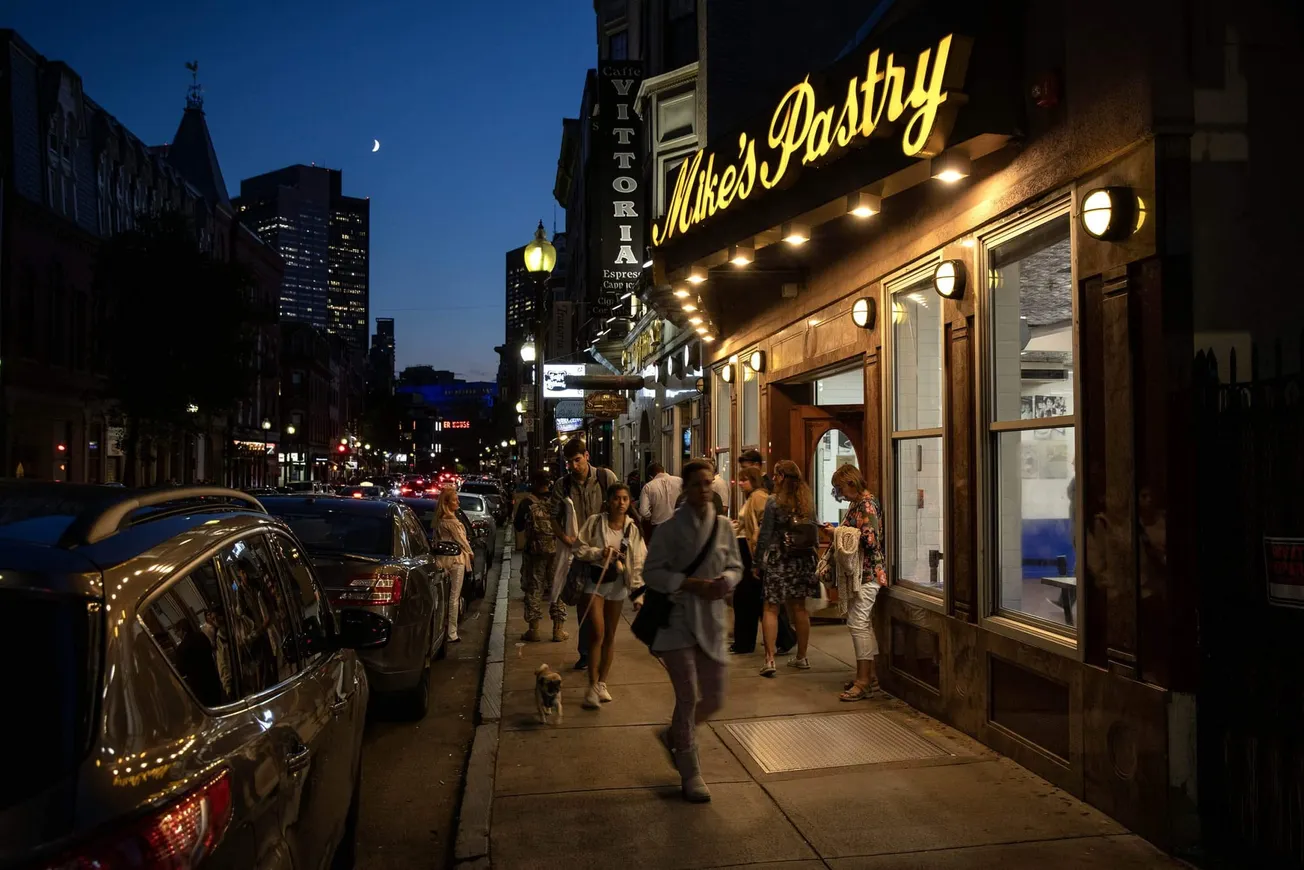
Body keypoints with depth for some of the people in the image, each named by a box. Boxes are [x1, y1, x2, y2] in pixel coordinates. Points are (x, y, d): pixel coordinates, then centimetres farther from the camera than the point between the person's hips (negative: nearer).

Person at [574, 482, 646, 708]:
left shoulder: (633, 528, 0)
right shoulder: (595, 522, -7)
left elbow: (638, 562, 1)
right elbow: (580, 549, -4)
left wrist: (638, 592, -3)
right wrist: (599, 553, -20)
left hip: (618, 582, 3)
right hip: (595, 580, -3)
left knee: (610, 635, 11)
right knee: (597, 633, -10)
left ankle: (602, 683, 24)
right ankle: (592, 686, 0)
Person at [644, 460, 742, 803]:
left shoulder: (723, 526, 5)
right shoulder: (671, 528, -7)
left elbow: (736, 566, 13)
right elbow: (651, 572, -8)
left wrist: (725, 580, -10)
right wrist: (692, 584, -18)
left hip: (711, 620, 5)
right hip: (677, 617, -5)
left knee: (714, 698, 9)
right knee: (688, 696, -6)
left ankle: (674, 735, 39)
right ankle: (690, 774, 12)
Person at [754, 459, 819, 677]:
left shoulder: (774, 502, -11)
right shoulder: (808, 502, 5)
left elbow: (765, 535, -10)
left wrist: (758, 559, -2)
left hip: (778, 559, -5)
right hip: (802, 559, 5)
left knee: (771, 608, -1)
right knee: (799, 607, 14)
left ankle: (770, 659, -7)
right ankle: (801, 657, 23)